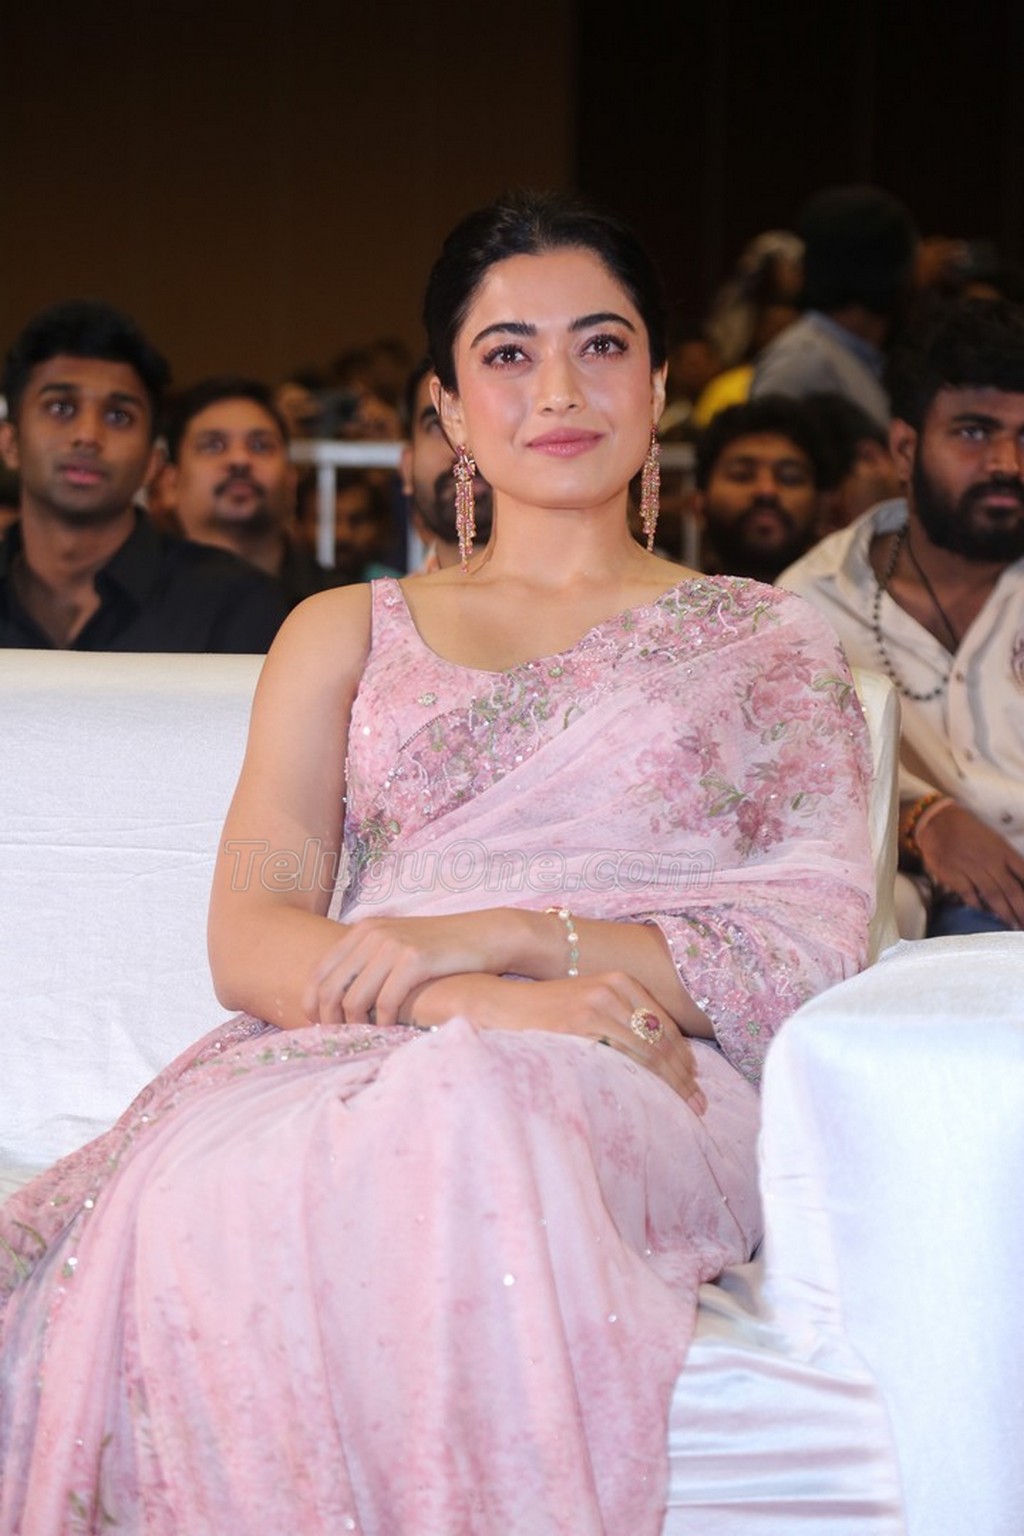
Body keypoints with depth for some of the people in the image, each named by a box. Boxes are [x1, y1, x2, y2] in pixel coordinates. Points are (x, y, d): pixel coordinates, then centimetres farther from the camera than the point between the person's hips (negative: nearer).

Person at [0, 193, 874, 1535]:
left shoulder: (768, 641, 22)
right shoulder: (346, 634, 25)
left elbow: (818, 943, 7)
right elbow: (252, 936, 10)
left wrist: (502, 935, -8)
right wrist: (479, 1003, -13)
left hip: (643, 1087, -1)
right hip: (345, 1061, 2)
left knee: (469, 1136, -41)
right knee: (206, 1196, -38)